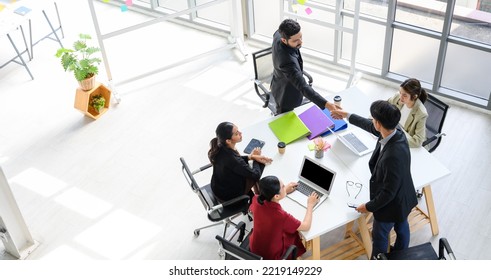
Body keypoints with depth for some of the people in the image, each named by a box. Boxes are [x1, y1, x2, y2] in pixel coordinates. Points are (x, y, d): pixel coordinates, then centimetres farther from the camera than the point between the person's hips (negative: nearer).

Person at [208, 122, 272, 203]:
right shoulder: (232, 160, -38)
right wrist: (254, 157, -8)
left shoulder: (219, 147, -16)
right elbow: (256, 175, -24)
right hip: (229, 196, -6)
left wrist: (250, 157, -8)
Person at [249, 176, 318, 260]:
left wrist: (284, 190, 9)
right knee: (296, 233, 21)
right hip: (272, 256, -5)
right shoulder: (281, 216, -37)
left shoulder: (256, 200, -22)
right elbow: (306, 226, -21)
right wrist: (310, 205, -8)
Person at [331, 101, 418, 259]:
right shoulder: (396, 132, -18)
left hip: (392, 204, -8)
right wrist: (348, 116, 17)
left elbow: (388, 192, -32)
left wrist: (369, 206, -16)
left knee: (379, 236, 20)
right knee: (401, 227, 32)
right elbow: (370, 126, 4)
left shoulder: (393, 156, -44)